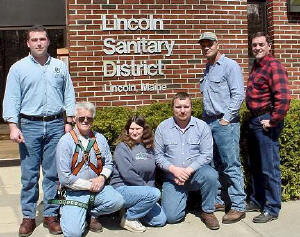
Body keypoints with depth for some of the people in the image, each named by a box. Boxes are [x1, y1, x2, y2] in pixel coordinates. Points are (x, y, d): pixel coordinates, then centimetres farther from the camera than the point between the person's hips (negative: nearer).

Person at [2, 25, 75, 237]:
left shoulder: (60, 66, 11)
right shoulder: (18, 68, 5)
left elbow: (69, 95, 11)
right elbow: (11, 99, 1)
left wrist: (69, 122, 4)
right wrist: (13, 126, -8)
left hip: (55, 126, 1)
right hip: (29, 126, -1)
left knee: (53, 173, 5)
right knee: (29, 174, 2)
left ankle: (51, 215, 15)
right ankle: (28, 217, 13)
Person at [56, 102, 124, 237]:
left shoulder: (99, 139, 8)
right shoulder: (66, 142, -8)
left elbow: (108, 164, 14)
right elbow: (65, 178, -12)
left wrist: (102, 177, -8)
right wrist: (89, 185, -11)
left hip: (97, 188, 4)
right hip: (75, 192, -4)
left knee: (118, 201, -25)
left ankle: (93, 214, 6)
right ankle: (67, 212, 15)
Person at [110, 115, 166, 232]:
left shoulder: (149, 148, 13)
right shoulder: (122, 147, -7)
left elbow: (152, 173, 14)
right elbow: (127, 174, -16)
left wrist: (149, 186, -3)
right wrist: (145, 187, -11)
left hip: (141, 190, 7)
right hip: (122, 189, -6)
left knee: (160, 220, -6)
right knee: (155, 193, -30)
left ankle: (132, 209, 15)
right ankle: (128, 218, -11)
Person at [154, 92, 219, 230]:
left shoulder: (202, 126, -2)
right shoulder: (162, 128, 1)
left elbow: (207, 154, -7)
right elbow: (158, 155, 0)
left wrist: (188, 171, -17)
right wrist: (174, 169, -15)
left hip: (196, 173, 0)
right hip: (172, 177, 0)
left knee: (210, 175, -35)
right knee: (172, 217, -14)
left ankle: (207, 212, -9)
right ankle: (185, 196, 21)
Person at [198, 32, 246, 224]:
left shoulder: (230, 66, -4)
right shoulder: (208, 69, 19)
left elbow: (239, 94, -12)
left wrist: (226, 118, -14)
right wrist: (206, 118, 14)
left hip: (225, 123, -8)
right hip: (209, 122, 8)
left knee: (231, 166, -6)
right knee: (215, 165, 12)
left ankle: (238, 207, 0)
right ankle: (220, 200, 22)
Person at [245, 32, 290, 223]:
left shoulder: (273, 66, -14)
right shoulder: (257, 66, 15)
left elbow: (283, 98, -23)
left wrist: (272, 122, -18)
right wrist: (254, 119, 16)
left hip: (266, 122, -10)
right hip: (255, 121, 10)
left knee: (269, 168, -1)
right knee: (255, 165, 18)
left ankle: (272, 209, 11)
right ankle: (257, 201, 33)